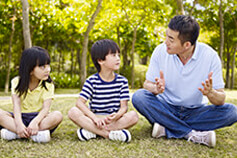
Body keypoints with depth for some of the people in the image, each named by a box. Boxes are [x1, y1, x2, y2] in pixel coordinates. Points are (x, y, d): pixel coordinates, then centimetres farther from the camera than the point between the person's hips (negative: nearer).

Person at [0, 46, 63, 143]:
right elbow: (17, 105, -16)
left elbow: (46, 108, -17)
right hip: (21, 117, 1)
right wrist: (19, 124, -35)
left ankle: (14, 133, -35)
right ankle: (34, 134, -38)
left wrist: (35, 122, -38)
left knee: (58, 116, -31)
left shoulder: (48, 84, -4)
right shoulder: (17, 82, -2)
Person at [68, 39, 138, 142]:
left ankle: (92, 131, -26)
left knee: (133, 116, -27)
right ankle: (108, 134, -31)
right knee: (73, 112, -25)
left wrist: (117, 116, -26)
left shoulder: (122, 81, 3)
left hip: (114, 120, 1)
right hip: (94, 119, -1)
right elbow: (80, 102, -11)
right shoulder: (92, 81, -2)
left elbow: (124, 106, -2)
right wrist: (94, 118, -25)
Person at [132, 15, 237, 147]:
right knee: (139, 96, -27)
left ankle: (166, 129, -24)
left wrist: (211, 93, -38)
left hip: (195, 112, 0)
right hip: (166, 109, 1)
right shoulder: (160, 51, -13)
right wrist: (156, 89, -32)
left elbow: (221, 100, -14)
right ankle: (193, 134, -25)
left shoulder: (210, 55, -16)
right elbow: (148, 84, -7)